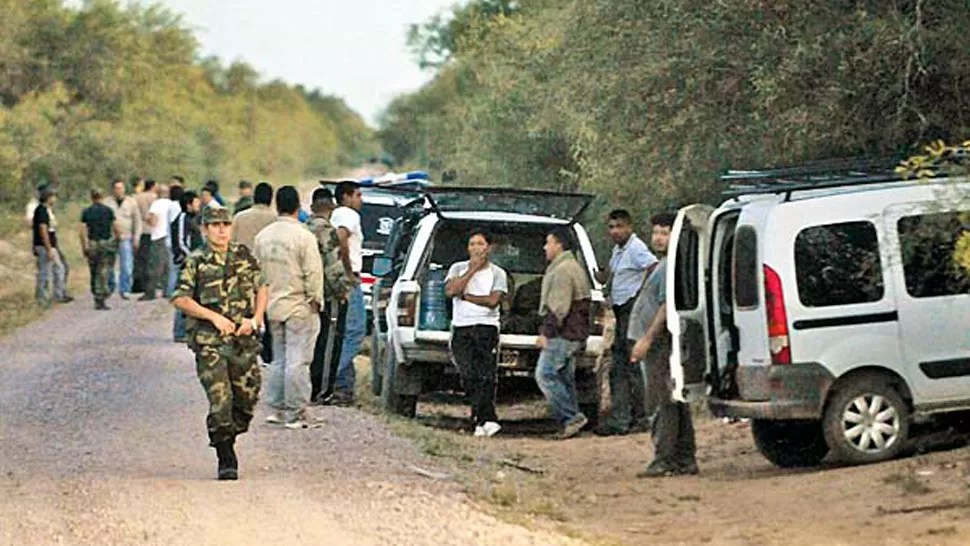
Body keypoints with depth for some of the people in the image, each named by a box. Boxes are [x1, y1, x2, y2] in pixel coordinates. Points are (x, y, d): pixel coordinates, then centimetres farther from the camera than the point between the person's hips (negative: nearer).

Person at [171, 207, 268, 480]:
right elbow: (180, 299, -6)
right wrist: (214, 317, -13)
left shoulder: (244, 256, 10)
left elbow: (262, 288, 18)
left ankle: (226, 439, 31)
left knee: (247, 401, 6)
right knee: (220, 402, -12)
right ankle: (226, 461, -4)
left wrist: (256, 319, 2)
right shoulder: (196, 262, -1)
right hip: (209, 343, -4)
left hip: (243, 341, 4)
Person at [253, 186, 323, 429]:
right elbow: (313, 272, -15)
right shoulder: (303, 236, -14)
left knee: (278, 360, 16)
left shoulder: (263, 236, 6)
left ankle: (277, 408, 18)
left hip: (273, 307, 6)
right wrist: (315, 300, -4)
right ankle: (296, 414, -3)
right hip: (300, 308, -6)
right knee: (298, 361, -4)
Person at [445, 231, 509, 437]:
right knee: (469, 375, -9)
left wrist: (465, 296, -4)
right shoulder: (458, 268, 14)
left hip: (486, 327, -1)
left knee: (486, 376, -13)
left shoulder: (497, 273, 9)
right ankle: (488, 420, -6)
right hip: (461, 328, 1)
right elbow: (450, 290, -6)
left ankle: (481, 419, -15)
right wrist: (472, 270, -4)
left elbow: (493, 300, -6)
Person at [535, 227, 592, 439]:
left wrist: (547, 332, -19)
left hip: (562, 334, -11)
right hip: (573, 334, 11)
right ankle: (571, 421, 10)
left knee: (545, 375, -12)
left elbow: (558, 306, -21)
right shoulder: (573, 267, 21)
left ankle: (572, 417, -14)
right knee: (565, 377, 11)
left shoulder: (563, 270, -14)